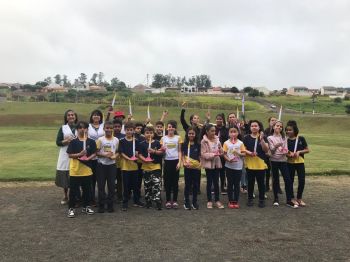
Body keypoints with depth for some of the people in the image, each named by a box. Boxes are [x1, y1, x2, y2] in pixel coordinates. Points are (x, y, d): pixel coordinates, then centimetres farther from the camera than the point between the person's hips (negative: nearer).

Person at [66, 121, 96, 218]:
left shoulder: (91, 142, 1)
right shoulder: (73, 142, -3)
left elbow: (94, 154, 3)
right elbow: (69, 155, -5)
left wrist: (89, 158, -16)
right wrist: (79, 154, -20)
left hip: (87, 169, 2)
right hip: (75, 169, -2)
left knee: (87, 189, 12)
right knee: (73, 189, 4)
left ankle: (86, 206, 28)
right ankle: (71, 208, 16)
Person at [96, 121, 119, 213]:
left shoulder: (116, 140, 3)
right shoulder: (100, 139, -3)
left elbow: (118, 151, 8)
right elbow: (96, 152, -4)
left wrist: (115, 156, -13)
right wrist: (105, 155, -18)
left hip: (112, 165, 2)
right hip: (101, 165, -2)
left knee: (111, 185, 5)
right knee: (101, 185, 4)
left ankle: (110, 205, 17)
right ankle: (101, 205, 14)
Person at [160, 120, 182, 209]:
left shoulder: (178, 138, 3)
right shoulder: (163, 138, 4)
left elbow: (179, 151, 3)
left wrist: (179, 162, -7)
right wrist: (162, 150, -16)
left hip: (175, 161, 0)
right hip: (167, 161, 1)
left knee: (175, 181, 4)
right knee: (167, 181, 4)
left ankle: (175, 201, 13)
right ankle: (168, 201, 14)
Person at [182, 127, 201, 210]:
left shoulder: (198, 145, 5)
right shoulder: (185, 144, 3)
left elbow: (200, 156, 8)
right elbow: (182, 155, 3)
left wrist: (200, 163, -8)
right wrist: (184, 162, -14)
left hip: (196, 167, 1)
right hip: (187, 167, -1)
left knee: (196, 185, 8)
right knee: (187, 184, 4)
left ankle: (194, 202, 21)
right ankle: (186, 202, 14)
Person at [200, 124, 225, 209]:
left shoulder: (217, 139, 6)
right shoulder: (204, 141, -9)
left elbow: (221, 152, 12)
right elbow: (203, 154, -13)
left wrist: (220, 150, -10)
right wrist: (213, 154, -22)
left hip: (216, 163, 4)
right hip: (209, 163, -4)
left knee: (216, 182, 8)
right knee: (209, 182, 4)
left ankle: (217, 200, 18)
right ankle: (209, 201, 16)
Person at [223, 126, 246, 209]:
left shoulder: (240, 143, 1)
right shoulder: (226, 143, -1)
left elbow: (244, 154, 1)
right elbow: (224, 154, -2)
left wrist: (238, 153, -19)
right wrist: (228, 159, -20)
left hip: (238, 166, 0)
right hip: (229, 166, 0)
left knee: (237, 184, 7)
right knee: (230, 184, 7)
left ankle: (236, 201, 17)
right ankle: (230, 201, 17)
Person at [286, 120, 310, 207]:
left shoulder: (301, 139, -2)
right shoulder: (286, 140, -1)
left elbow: (308, 150, 3)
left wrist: (299, 152, -13)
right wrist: (289, 154, -19)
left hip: (300, 162, 0)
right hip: (290, 163, 0)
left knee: (302, 181, 0)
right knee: (290, 181, 6)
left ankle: (299, 198, 18)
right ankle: (292, 198, 20)